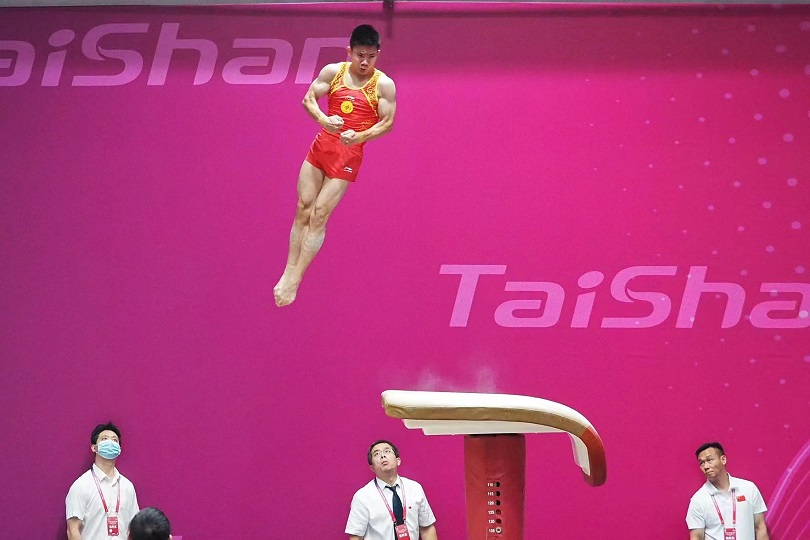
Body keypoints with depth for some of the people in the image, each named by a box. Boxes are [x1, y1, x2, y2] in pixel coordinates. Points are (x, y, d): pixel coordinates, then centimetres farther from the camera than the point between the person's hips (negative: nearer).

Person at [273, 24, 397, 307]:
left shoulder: (384, 85, -7)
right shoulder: (333, 72, 1)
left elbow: (387, 122, -7)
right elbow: (308, 99, 1)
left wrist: (358, 137, -23)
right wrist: (323, 119, -20)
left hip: (349, 155, -4)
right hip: (321, 146, 4)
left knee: (319, 214, -7)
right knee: (303, 208, 2)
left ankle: (294, 280, -4)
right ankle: (288, 272, 7)